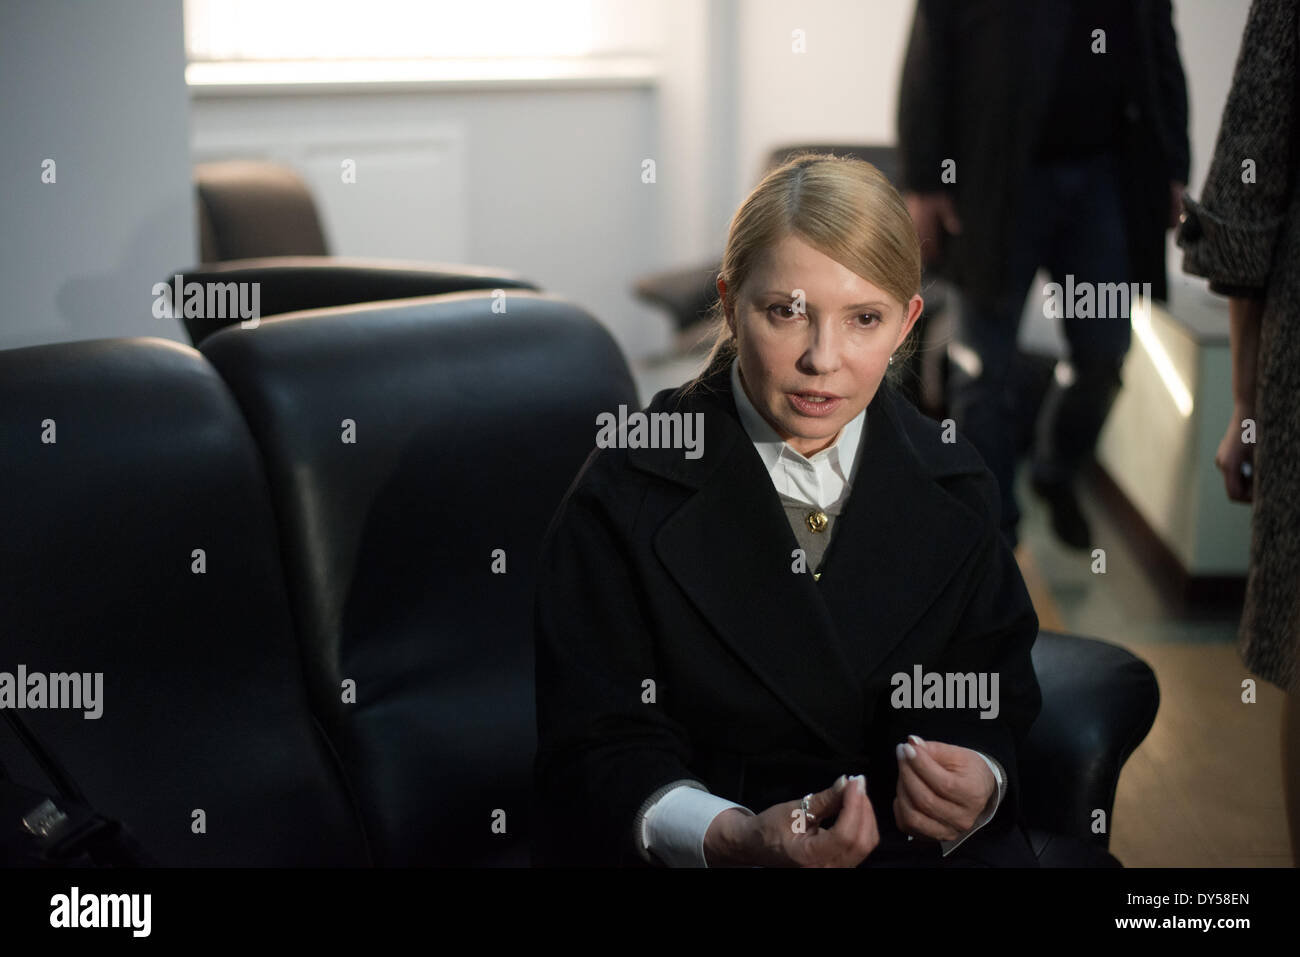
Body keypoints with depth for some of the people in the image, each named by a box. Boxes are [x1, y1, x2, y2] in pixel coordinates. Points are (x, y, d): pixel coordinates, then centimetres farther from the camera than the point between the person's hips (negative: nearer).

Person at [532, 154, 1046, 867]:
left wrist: (977, 787, -14)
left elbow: (995, 716, 8)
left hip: (927, 850, 3)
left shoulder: (954, 488, 7)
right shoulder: (626, 490, -4)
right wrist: (732, 836, -24)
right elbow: (598, 747, -7)